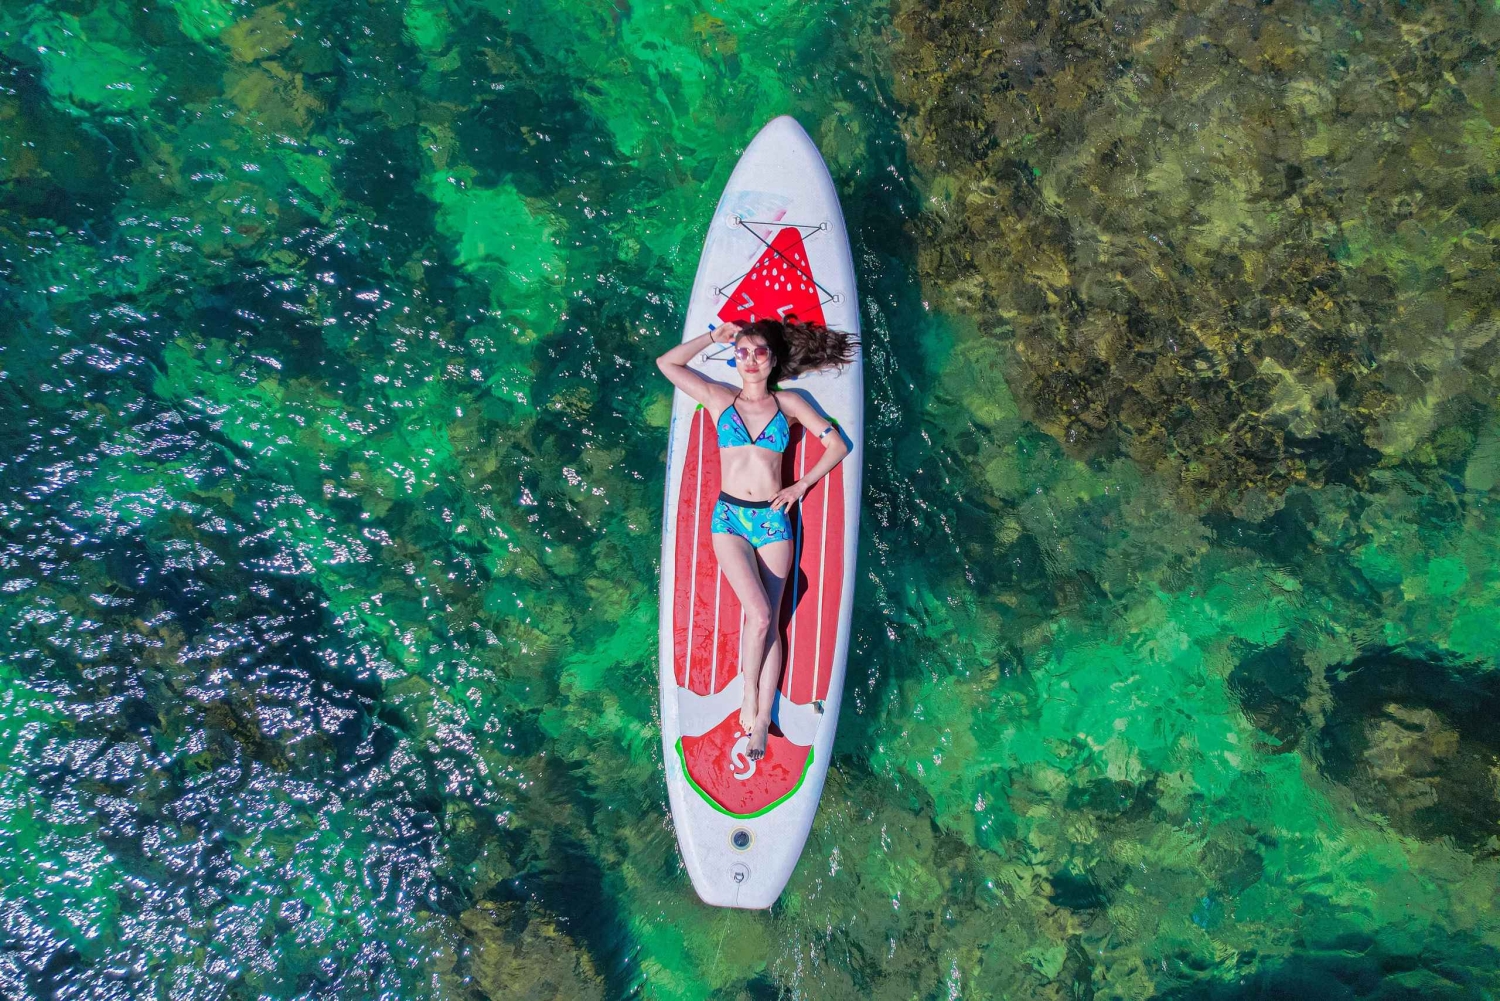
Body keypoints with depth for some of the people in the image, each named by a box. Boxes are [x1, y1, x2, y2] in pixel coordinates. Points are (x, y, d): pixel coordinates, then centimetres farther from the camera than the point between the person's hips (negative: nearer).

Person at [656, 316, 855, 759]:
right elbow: (667, 363, 7)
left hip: (773, 519, 1)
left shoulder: (788, 403, 8)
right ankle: (749, 700, 3)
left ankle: (761, 722, 4)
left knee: (769, 623, -2)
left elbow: (838, 445, 11)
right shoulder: (720, 398, 8)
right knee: (760, 615, -18)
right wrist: (715, 336, 11)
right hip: (730, 517, -1)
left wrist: (802, 485, 4)